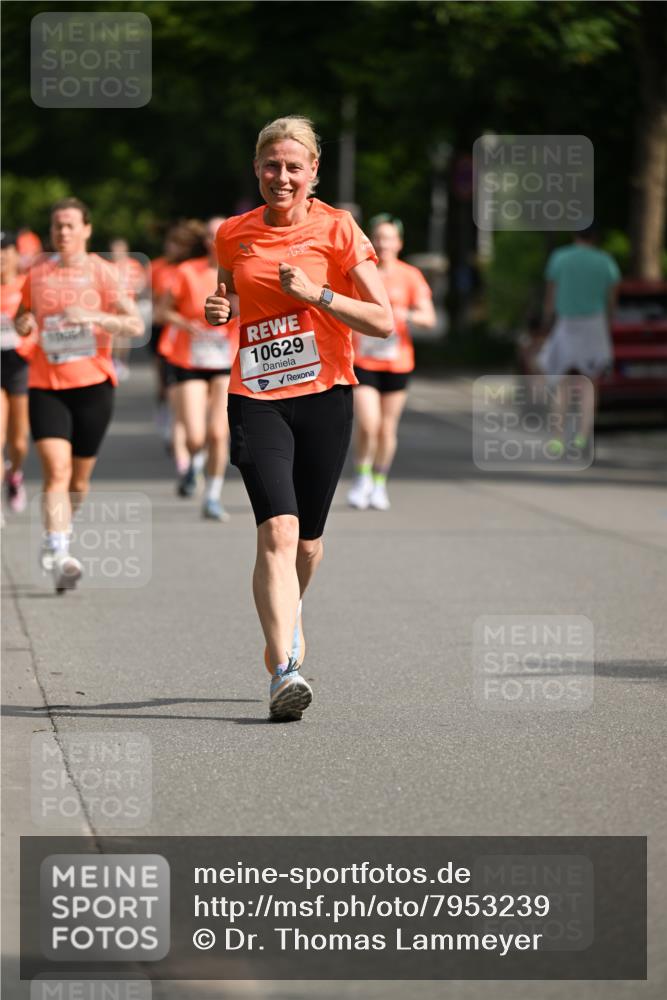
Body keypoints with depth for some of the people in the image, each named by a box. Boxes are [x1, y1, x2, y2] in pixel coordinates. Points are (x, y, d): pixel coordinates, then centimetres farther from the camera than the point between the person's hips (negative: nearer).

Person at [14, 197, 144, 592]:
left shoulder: (103, 273, -3)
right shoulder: (38, 274, 7)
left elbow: (136, 325, -10)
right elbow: (23, 316, 24)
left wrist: (93, 316, -25)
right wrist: (23, 324, -1)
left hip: (92, 384, -1)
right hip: (46, 386, 1)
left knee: (79, 477, 9)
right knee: (56, 470, -16)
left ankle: (57, 540, 35)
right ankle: (59, 557, -23)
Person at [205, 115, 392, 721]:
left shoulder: (337, 229, -2)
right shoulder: (234, 235, 6)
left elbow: (383, 321, -5)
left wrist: (315, 293, -16)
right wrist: (218, 312, 1)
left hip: (324, 395, 0)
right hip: (256, 397, 0)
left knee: (307, 537, 11)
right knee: (277, 529, -18)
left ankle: (289, 612, 45)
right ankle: (284, 670, -25)